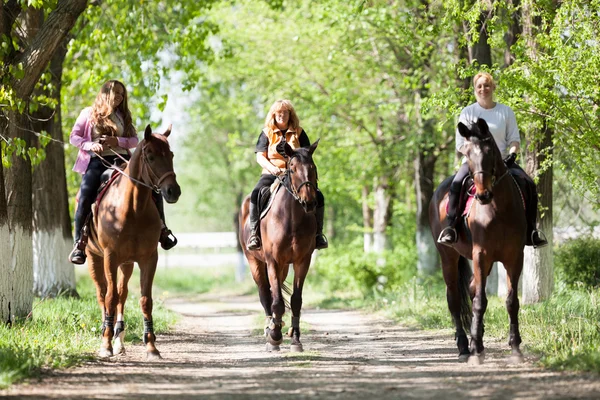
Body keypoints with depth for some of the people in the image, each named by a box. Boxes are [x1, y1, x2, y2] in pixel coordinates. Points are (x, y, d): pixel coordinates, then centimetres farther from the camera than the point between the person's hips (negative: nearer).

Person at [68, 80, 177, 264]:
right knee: (85, 198, -25)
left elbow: (134, 140, 11)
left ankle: (161, 229, 0)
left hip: (121, 159, 4)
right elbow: (74, 137, 6)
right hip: (97, 161, -4)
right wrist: (89, 145, -14)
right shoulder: (89, 114, 11)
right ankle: (78, 244, -17)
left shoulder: (122, 116, 19)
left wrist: (118, 141, -9)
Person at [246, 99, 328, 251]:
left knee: (318, 196, -21)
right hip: (272, 174, -1)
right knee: (256, 194, -33)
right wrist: (271, 168, -19)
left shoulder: (299, 133, 11)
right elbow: (260, 156, 1)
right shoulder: (267, 133, 8)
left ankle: (318, 233, -5)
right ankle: (254, 233, -27)